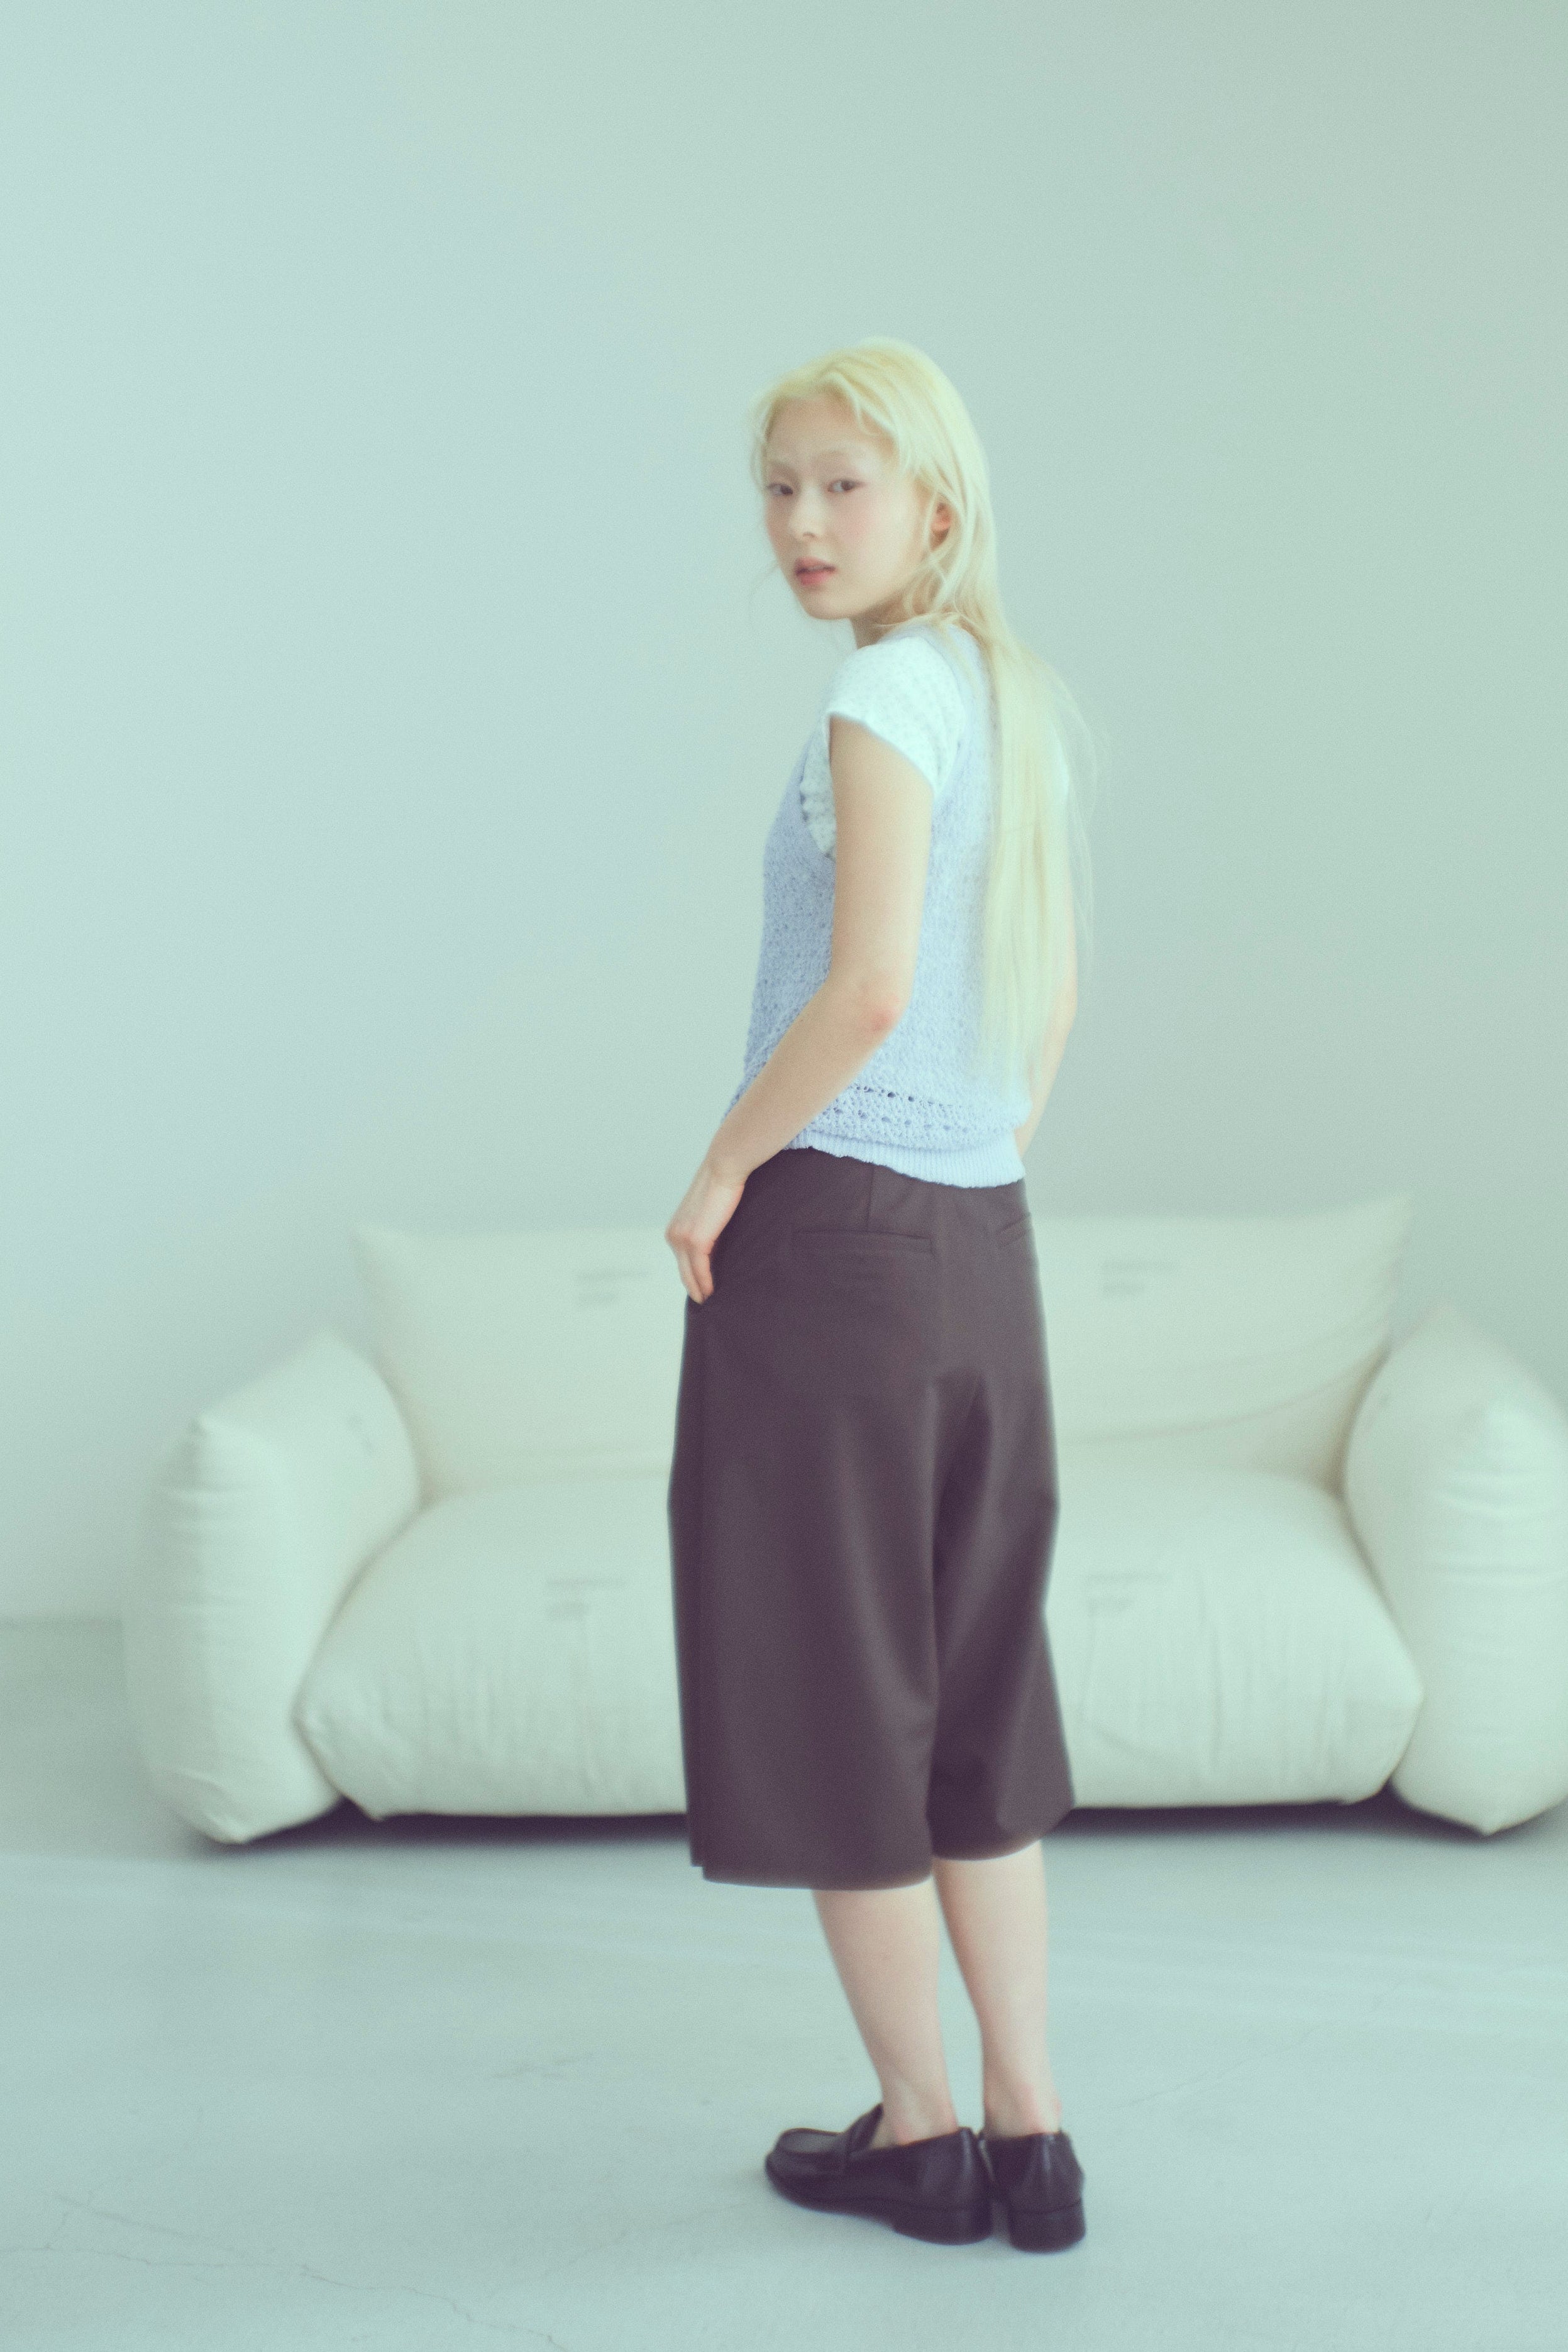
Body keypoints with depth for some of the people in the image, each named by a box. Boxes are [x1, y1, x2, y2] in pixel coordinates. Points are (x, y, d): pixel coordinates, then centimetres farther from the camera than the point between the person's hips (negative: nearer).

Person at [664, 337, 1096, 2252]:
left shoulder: (887, 693, -13)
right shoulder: (1020, 696, 13)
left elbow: (869, 987, -24)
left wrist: (720, 1167, -13)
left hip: (828, 1229, -8)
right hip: (982, 1242, 8)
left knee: (830, 1689, 5)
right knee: (970, 1696, 14)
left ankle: (919, 2135, 16)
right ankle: (1029, 2137, 18)